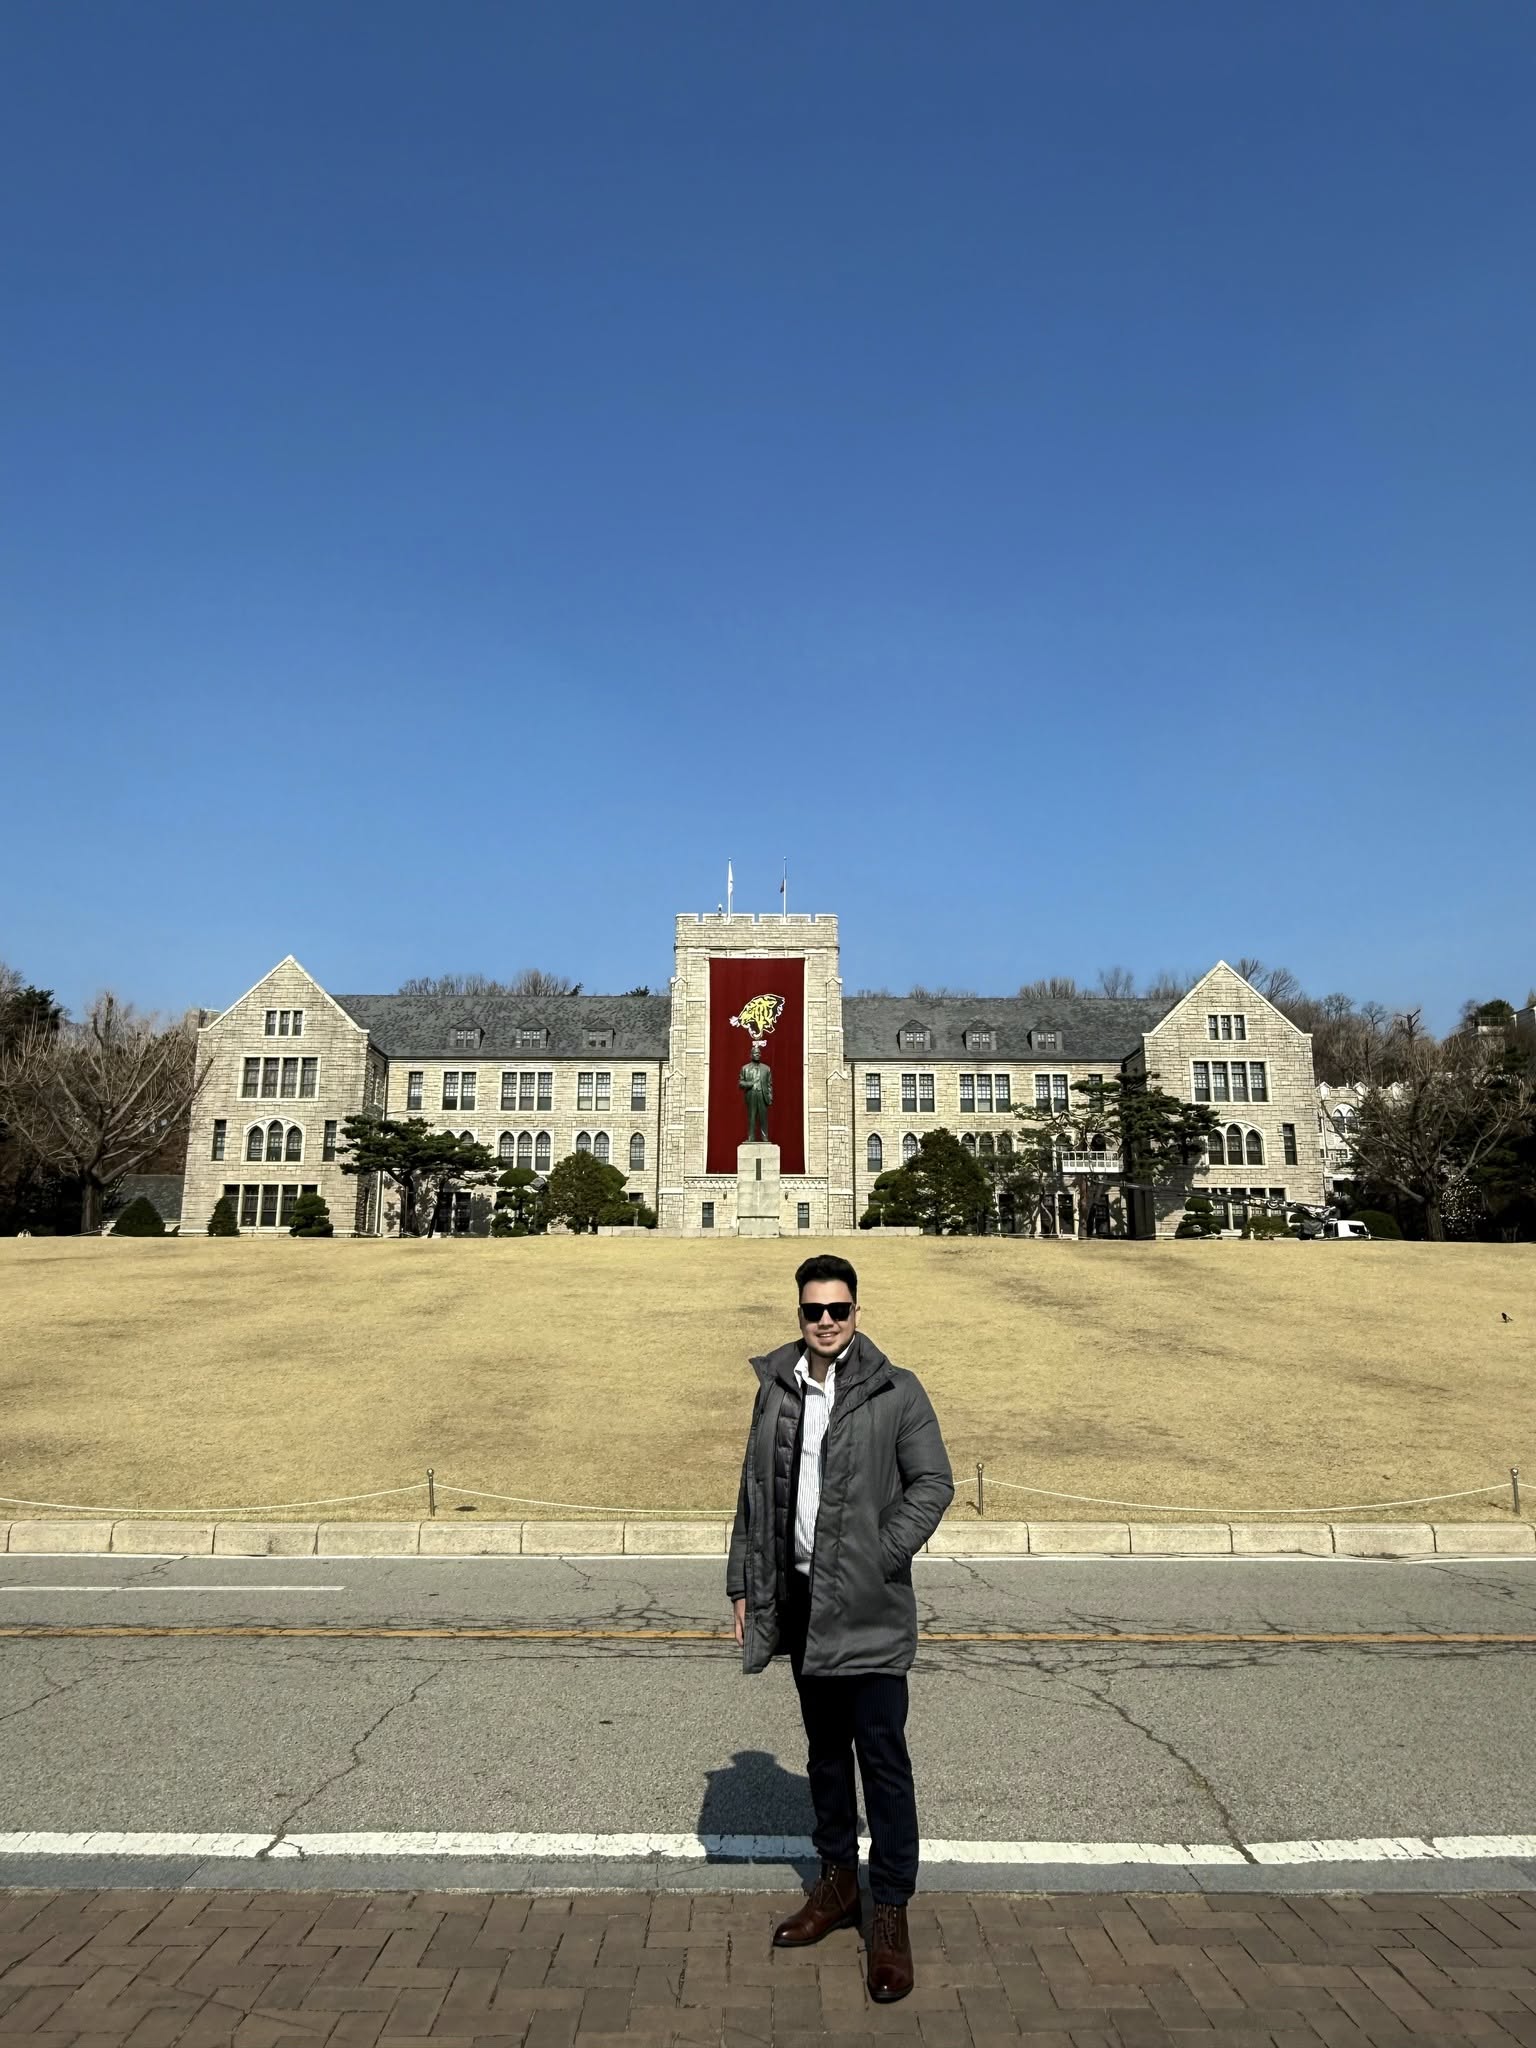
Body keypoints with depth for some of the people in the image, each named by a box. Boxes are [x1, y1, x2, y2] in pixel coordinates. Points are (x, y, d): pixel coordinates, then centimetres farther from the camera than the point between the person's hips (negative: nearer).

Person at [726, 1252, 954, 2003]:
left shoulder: (895, 1392, -9)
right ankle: (837, 1882, 35)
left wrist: (882, 1559, -15)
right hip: (800, 1598, 5)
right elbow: (754, 1491, 9)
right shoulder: (775, 1389, 4)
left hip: (868, 1609, -5)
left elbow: (933, 1483, -8)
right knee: (825, 1751, 19)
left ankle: (891, 1913, 15)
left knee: (882, 1758, 1)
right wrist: (744, 1583, 8)